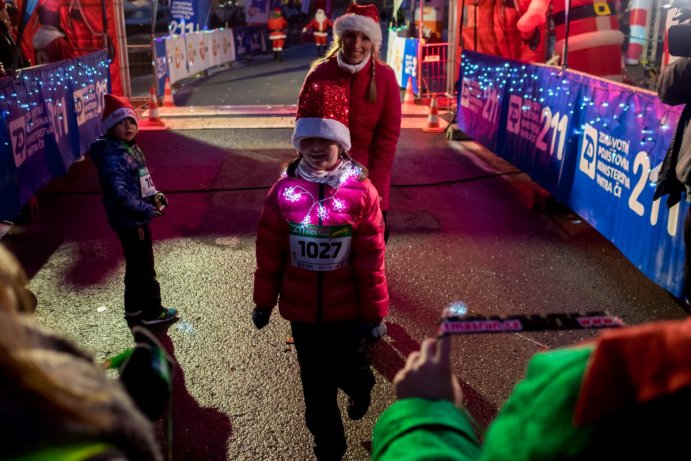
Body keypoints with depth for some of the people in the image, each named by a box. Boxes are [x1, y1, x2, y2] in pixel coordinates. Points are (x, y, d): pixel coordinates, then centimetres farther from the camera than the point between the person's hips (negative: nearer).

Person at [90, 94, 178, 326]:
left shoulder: (130, 148, 7)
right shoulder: (112, 157, -24)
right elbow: (120, 194, -32)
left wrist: (155, 196, 4)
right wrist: (148, 210, -27)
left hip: (136, 218, 10)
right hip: (129, 221, -10)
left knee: (136, 265, 22)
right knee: (144, 267, 4)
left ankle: (134, 308, 38)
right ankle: (152, 312, 20)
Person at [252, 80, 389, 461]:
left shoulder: (361, 191, -14)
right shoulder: (284, 191, -9)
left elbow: (371, 259, -10)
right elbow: (269, 254, -1)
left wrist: (375, 312, -5)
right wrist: (263, 302, 6)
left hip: (348, 309, -1)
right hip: (302, 310, 2)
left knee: (351, 372, 18)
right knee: (316, 385, 15)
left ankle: (360, 388, 56)